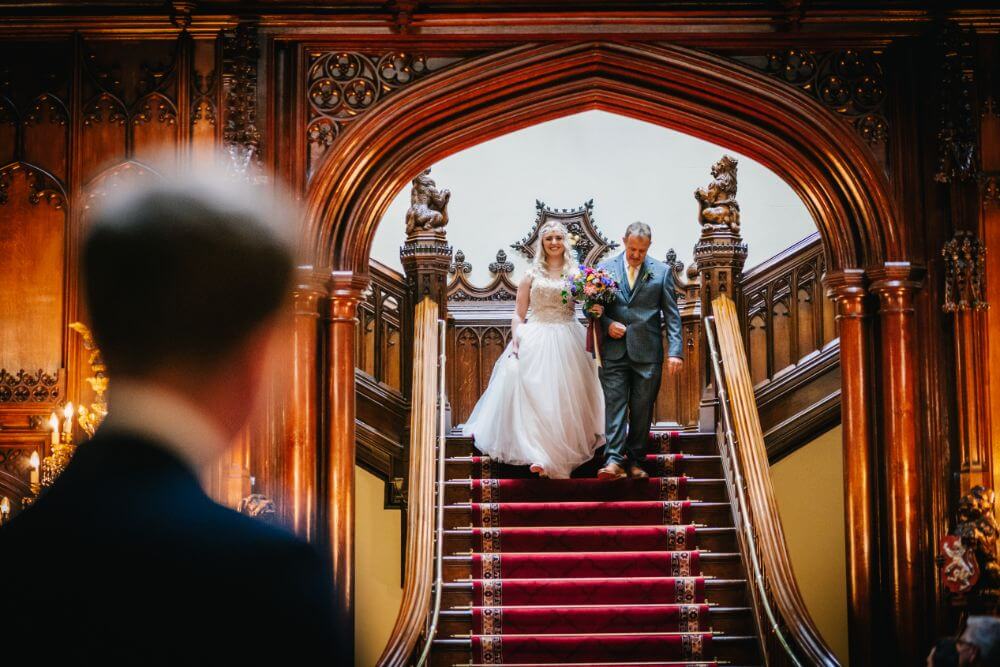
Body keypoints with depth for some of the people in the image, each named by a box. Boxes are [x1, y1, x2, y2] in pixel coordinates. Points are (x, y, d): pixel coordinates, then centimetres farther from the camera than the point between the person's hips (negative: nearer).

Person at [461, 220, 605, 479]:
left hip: (568, 341, 1)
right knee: (535, 396, -6)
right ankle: (540, 455, -6)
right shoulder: (532, 274, 5)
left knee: (566, 397, 3)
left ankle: (563, 453, 13)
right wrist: (515, 342, -7)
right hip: (535, 341, -1)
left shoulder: (576, 273, 8)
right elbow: (519, 314, 5)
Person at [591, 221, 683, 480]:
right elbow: (595, 308, 11)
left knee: (642, 410, 5)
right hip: (614, 351, 0)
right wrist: (607, 323, -9)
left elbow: (672, 315, 3)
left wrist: (675, 351, -5)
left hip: (647, 352, 0)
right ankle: (614, 460, -12)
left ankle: (635, 460, 14)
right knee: (615, 405, -7)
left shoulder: (661, 272, 5)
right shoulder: (606, 269, 7)